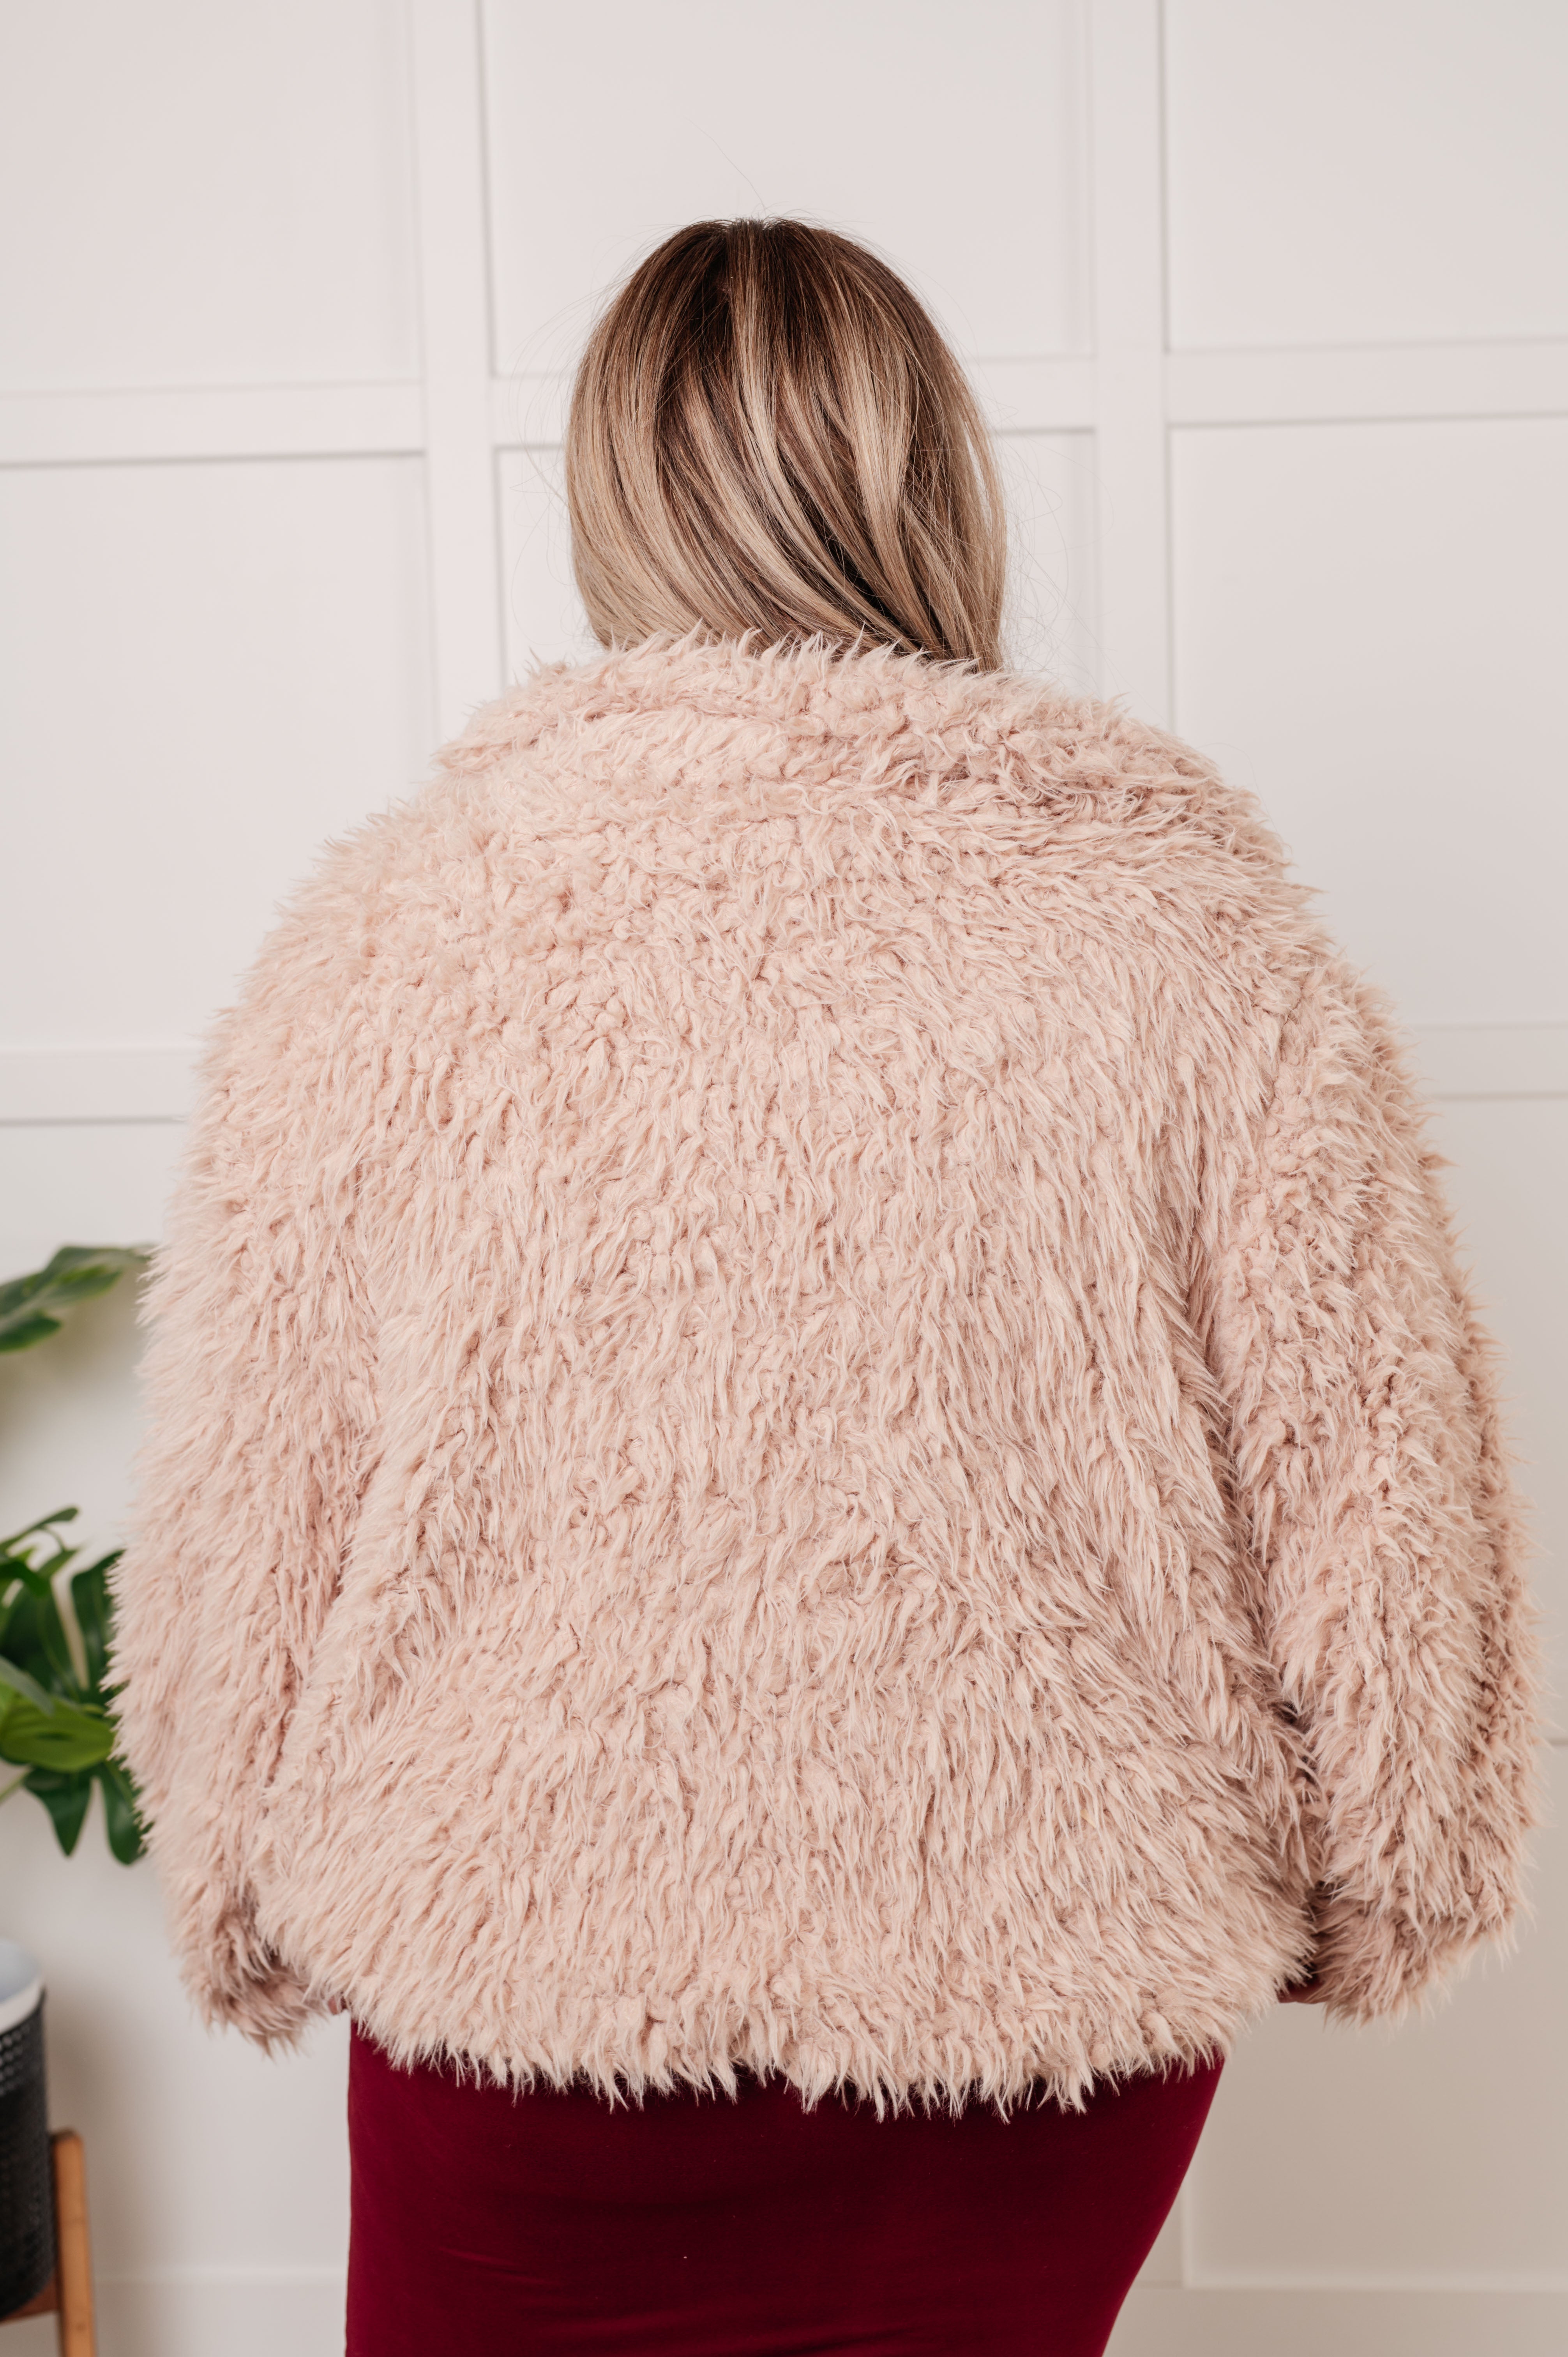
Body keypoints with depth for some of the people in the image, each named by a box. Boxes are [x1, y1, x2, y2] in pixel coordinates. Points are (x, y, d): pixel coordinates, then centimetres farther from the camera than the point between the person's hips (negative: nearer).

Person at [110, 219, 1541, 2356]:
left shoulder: (386, 944, -12)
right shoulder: (1204, 933, -11)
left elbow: (242, 1529, -5)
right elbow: (1378, 1483, -7)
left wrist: (246, 1906, 11)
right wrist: (1378, 1890, 10)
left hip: (530, 1956, -1)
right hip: (1068, 1963, 2)